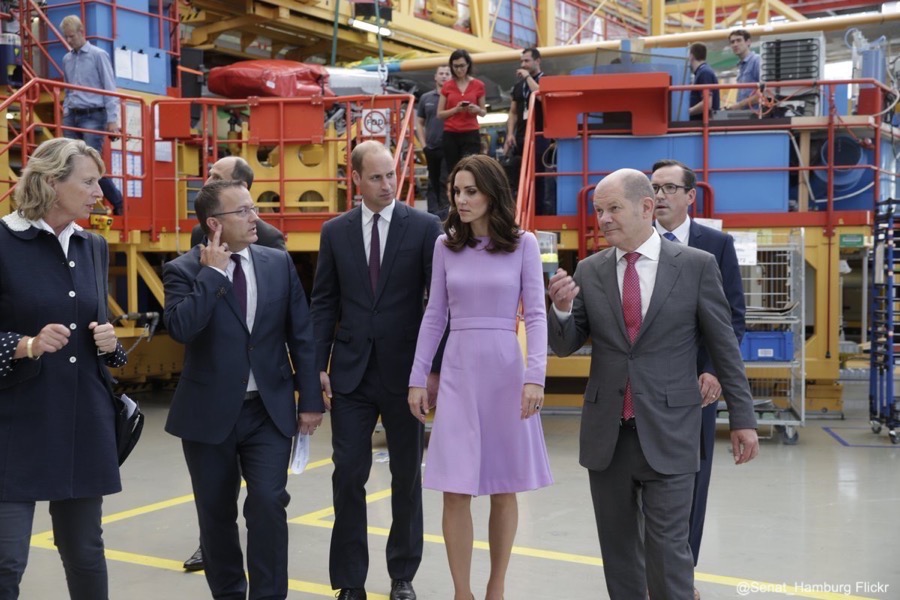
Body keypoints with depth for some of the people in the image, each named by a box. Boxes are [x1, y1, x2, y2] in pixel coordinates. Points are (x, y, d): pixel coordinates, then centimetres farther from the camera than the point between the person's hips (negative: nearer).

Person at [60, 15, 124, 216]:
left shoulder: (98, 55, -2)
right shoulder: (66, 59, 14)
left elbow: (110, 89, -5)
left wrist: (112, 119, -11)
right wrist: (66, 108, 9)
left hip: (93, 116, -6)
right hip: (72, 117, 6)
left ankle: (118, 203, 2)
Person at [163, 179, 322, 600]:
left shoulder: (279, 263, 3)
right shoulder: (184, 270, -6)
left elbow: (301, 336, 5)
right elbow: (181, 328, -25)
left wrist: (310, 399, 2)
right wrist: (213, 272, -19)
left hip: (269, 411, 1)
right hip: (208, 414, -1)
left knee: (268, 505, -10)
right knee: (216, 515, 11)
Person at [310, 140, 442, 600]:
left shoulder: (425, 227, -3)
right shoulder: (335, 231, 5)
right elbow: (323, 303, 6)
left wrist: (435, 367, -8)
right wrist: (318, 366, -1)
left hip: (405, 371, -1)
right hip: (351, 372, 2)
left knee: (407, 477, 10)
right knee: (348, 475, 2)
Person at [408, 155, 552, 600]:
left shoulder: (523, 244, -1)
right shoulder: (445, 245, 5)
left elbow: (536, 314, -4)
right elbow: (434, 316, 9)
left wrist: (535, 375, -15)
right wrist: (418, 377, 5)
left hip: (505, 370, -1)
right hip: (457, 371, 2)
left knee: (503, 488, 8)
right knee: (456, 490, 0)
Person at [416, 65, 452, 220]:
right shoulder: (426, 98, 9)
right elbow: (419, 122, 14)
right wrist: (423, 144, 5)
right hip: (431, 147, 4)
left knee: (445, 181, -6)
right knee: (433, 181, 11)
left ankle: (443, 212, -3)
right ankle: (432, 211, 18)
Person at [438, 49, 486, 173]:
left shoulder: (478, 85, 4)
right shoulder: (447, 86, 6)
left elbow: (483, 112, 12)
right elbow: (440, 114, 6)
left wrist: (477, 109, -11)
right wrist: (456, 109, -11)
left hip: (471, 135, -2)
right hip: (450, 135, 2)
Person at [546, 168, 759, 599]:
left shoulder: (696, 265, -3)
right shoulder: (589, 271, 5)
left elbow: (725, 347, 2)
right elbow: (565, 346, 6)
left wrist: (742, 418, 1)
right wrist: (562, 308, -14)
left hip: (668, 432, -3)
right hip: (606, 432, 3)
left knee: (667, 547, -2)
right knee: (618, 544, 13)